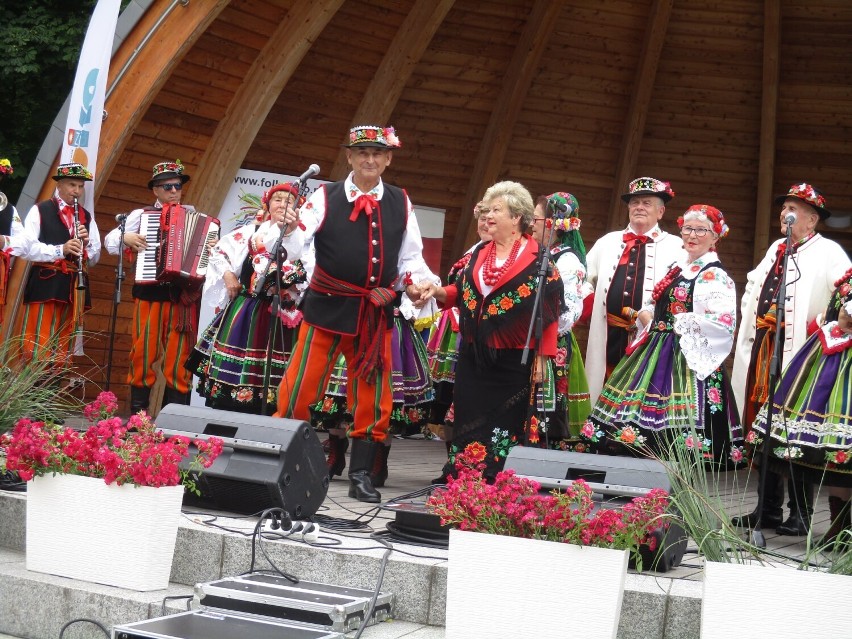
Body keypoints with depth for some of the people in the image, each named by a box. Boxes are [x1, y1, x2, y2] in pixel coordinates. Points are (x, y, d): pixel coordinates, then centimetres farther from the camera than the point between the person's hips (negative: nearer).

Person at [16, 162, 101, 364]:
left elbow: (94, 259, 18)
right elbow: (27, 248, -9)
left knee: (62, 351, 4)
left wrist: (86, 244, -3)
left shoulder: (86, 217, 18)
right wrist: (60, 250, -22)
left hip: (75, 286, 5)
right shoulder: (39, 211, 3)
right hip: (45, 285, -5)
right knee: (38, 348, -10)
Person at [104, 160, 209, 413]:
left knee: (180, 354, -1)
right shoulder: (141, 214, 10)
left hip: (183, 294, 1)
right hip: (150, 291, -1)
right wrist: (126, 237, -9)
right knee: (144, 351, -1)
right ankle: (138, 412, 7)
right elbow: (110, 240, 10)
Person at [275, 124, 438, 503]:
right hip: (327, 306, -3)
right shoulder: (325, 197, 0)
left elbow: (410, 257, 10)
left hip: (376, 313, 3)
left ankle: (361, 475, 17)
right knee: (301, 386, -2)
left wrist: (417, 283, -8)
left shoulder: (401, 203, 8)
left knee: (373, 397, 7)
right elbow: (300, 242, -10)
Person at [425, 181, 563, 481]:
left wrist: (542, 356, -10)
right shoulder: (479, 253, 14)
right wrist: (438, 291, 1)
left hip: (513, 360, -5)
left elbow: (550, 310, -6)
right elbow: (462, 293, 21)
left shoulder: (538, 259, -4)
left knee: (506, 424, -2)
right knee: (468, 424, 5)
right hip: (473, 357, 5)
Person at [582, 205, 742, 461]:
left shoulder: (715, 276, -9)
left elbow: (721, 323, -21)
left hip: (686, 359, -9)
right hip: (658, 353, 9)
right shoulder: (679, 269, 18)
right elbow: (657, 308, 28)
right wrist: (646, 315, 5)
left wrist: (680, 324, -13)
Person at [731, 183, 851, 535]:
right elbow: (754, 283, 32)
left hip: (799, 350, -8)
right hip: (764, 348, 8)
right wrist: (750, 315, 19)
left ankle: (800, 514, 0)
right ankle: (769, 509, 19)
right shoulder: (776, 249, 19)